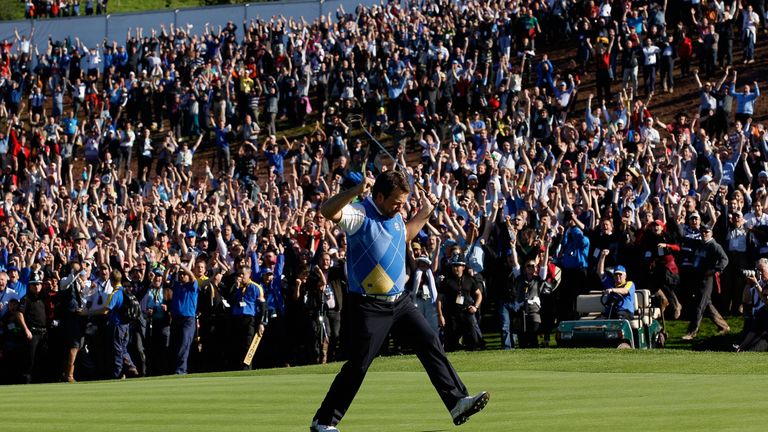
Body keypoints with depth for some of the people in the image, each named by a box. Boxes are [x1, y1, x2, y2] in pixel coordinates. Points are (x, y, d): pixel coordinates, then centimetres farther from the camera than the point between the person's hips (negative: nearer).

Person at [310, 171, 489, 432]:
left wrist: (424, 214, 25)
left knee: (431, 345, 0)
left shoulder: (394, 216, 10)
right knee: (358, 365, -4)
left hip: (399, 300, 7)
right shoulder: (360, 214, -16)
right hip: (369, 305, -7)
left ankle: (457, 403, 1)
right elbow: (327, 211, -37)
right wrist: (355, 192, -50)